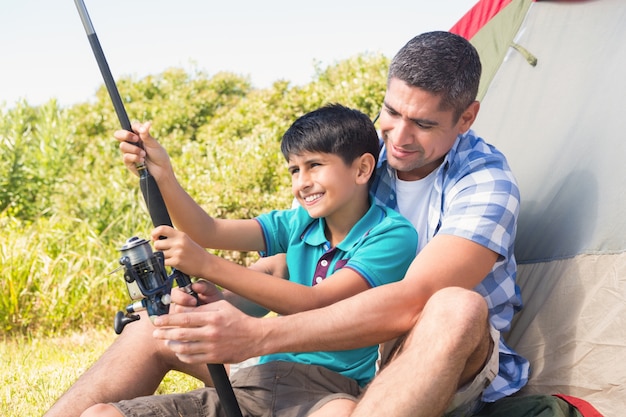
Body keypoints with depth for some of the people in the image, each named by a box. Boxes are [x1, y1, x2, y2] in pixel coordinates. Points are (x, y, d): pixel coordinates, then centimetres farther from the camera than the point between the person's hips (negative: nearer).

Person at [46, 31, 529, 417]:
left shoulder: (485, 182, -18)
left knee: (457, 308, -43)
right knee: (157, 332, -5)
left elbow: (410, 302, -33)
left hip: (452, 370, -5)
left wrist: (259, 335, -41)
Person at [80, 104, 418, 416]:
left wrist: (207, 265, -21)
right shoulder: (298, 224, 13)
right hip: (261, 378, 5)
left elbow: (314, 303, -17)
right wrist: (163, 177, -13)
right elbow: (208, 232, 3)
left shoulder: (393, 234, -6)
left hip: (329, 389, -5)